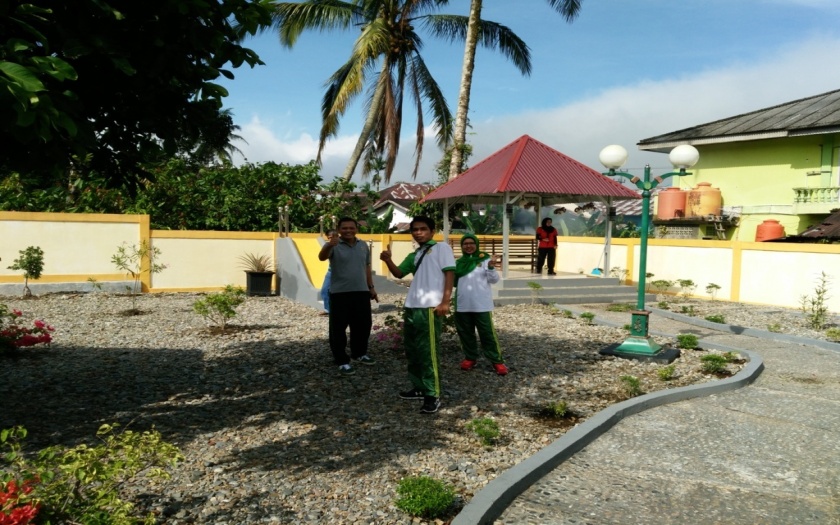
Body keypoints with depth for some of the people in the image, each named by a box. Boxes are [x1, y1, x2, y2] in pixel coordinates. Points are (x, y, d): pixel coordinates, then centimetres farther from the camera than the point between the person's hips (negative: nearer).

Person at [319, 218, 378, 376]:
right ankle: (342, 361, 8)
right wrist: (329, 245, -50)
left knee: (363, 325, 14)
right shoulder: (333, 245, -8)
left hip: (361, 292, 5)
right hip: (340, 293, -5)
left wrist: (371, 287, 17)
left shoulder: (363, 245, 10)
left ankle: (359, 353, 34)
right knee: (339, 328, -1)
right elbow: (322, 257, -29)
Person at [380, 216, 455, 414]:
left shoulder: (441, 248, 1)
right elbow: (398, 273, 20)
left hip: (430, 308, -8)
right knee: (411, 350, 15)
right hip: (411, 307, 8)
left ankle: (433, 396, -1)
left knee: (428, 352, -7)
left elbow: (449, 273, -7)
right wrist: (388, 260, 0)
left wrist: (445, 301, -16)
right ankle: (419, 388, 28)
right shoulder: (413, 255, 22)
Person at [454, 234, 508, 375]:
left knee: (487, 333, -3)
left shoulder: (484, 259, -3)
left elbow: (494, 280, -8)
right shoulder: (458, 262, 10)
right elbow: (453, 280, 17)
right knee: (465, 333, 13)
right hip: (462, 305, 5)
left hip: (481, 305, -4)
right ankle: (470, 358, 27)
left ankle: (497, 361, 4)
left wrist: (491, 268, -25)